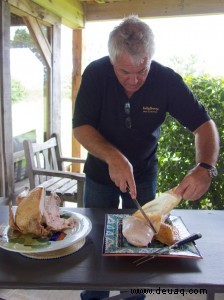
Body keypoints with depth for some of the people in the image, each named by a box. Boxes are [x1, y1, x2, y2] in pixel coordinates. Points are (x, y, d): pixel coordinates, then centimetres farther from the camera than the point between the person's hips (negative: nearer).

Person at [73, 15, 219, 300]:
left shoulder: (167, 80, -19)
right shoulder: (96, 74, -19)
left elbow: (204, 125, -16)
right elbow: (80, 127, -21)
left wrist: (205, 167, -36)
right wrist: (113, 157, -38)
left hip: (144, 175, 0)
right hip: (100, 172, 1)